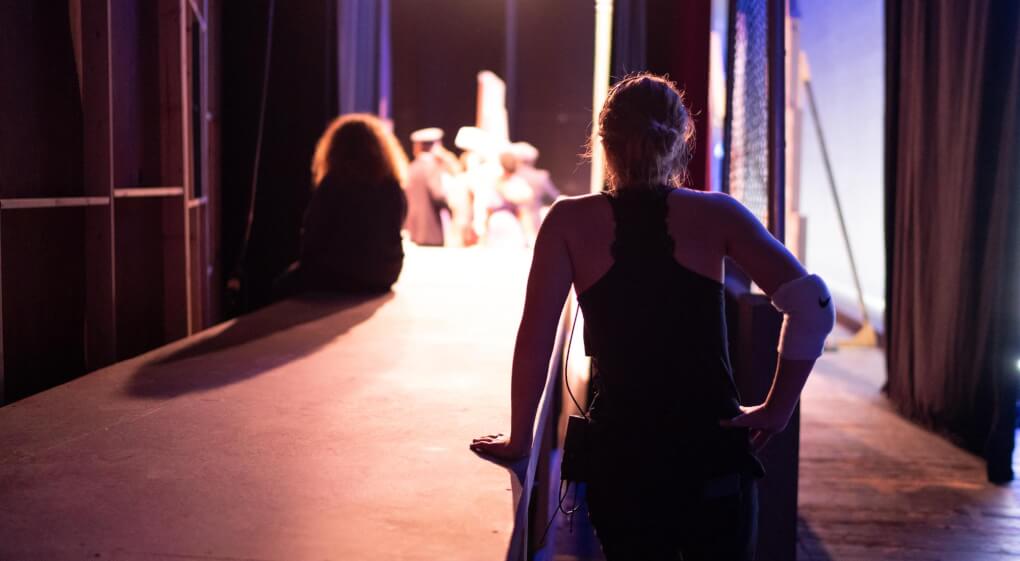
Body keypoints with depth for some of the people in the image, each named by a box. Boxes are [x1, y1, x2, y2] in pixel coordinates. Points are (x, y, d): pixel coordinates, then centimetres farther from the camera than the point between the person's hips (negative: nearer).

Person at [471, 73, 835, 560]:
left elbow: (534, 342, -5)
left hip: (622, 458, 0)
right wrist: (777, 408, -1)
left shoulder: (570, 222, -2)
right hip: (714, 448, 0)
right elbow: (812, 304, -10)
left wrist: (518, 440, 6)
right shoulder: (715, 214, -1)